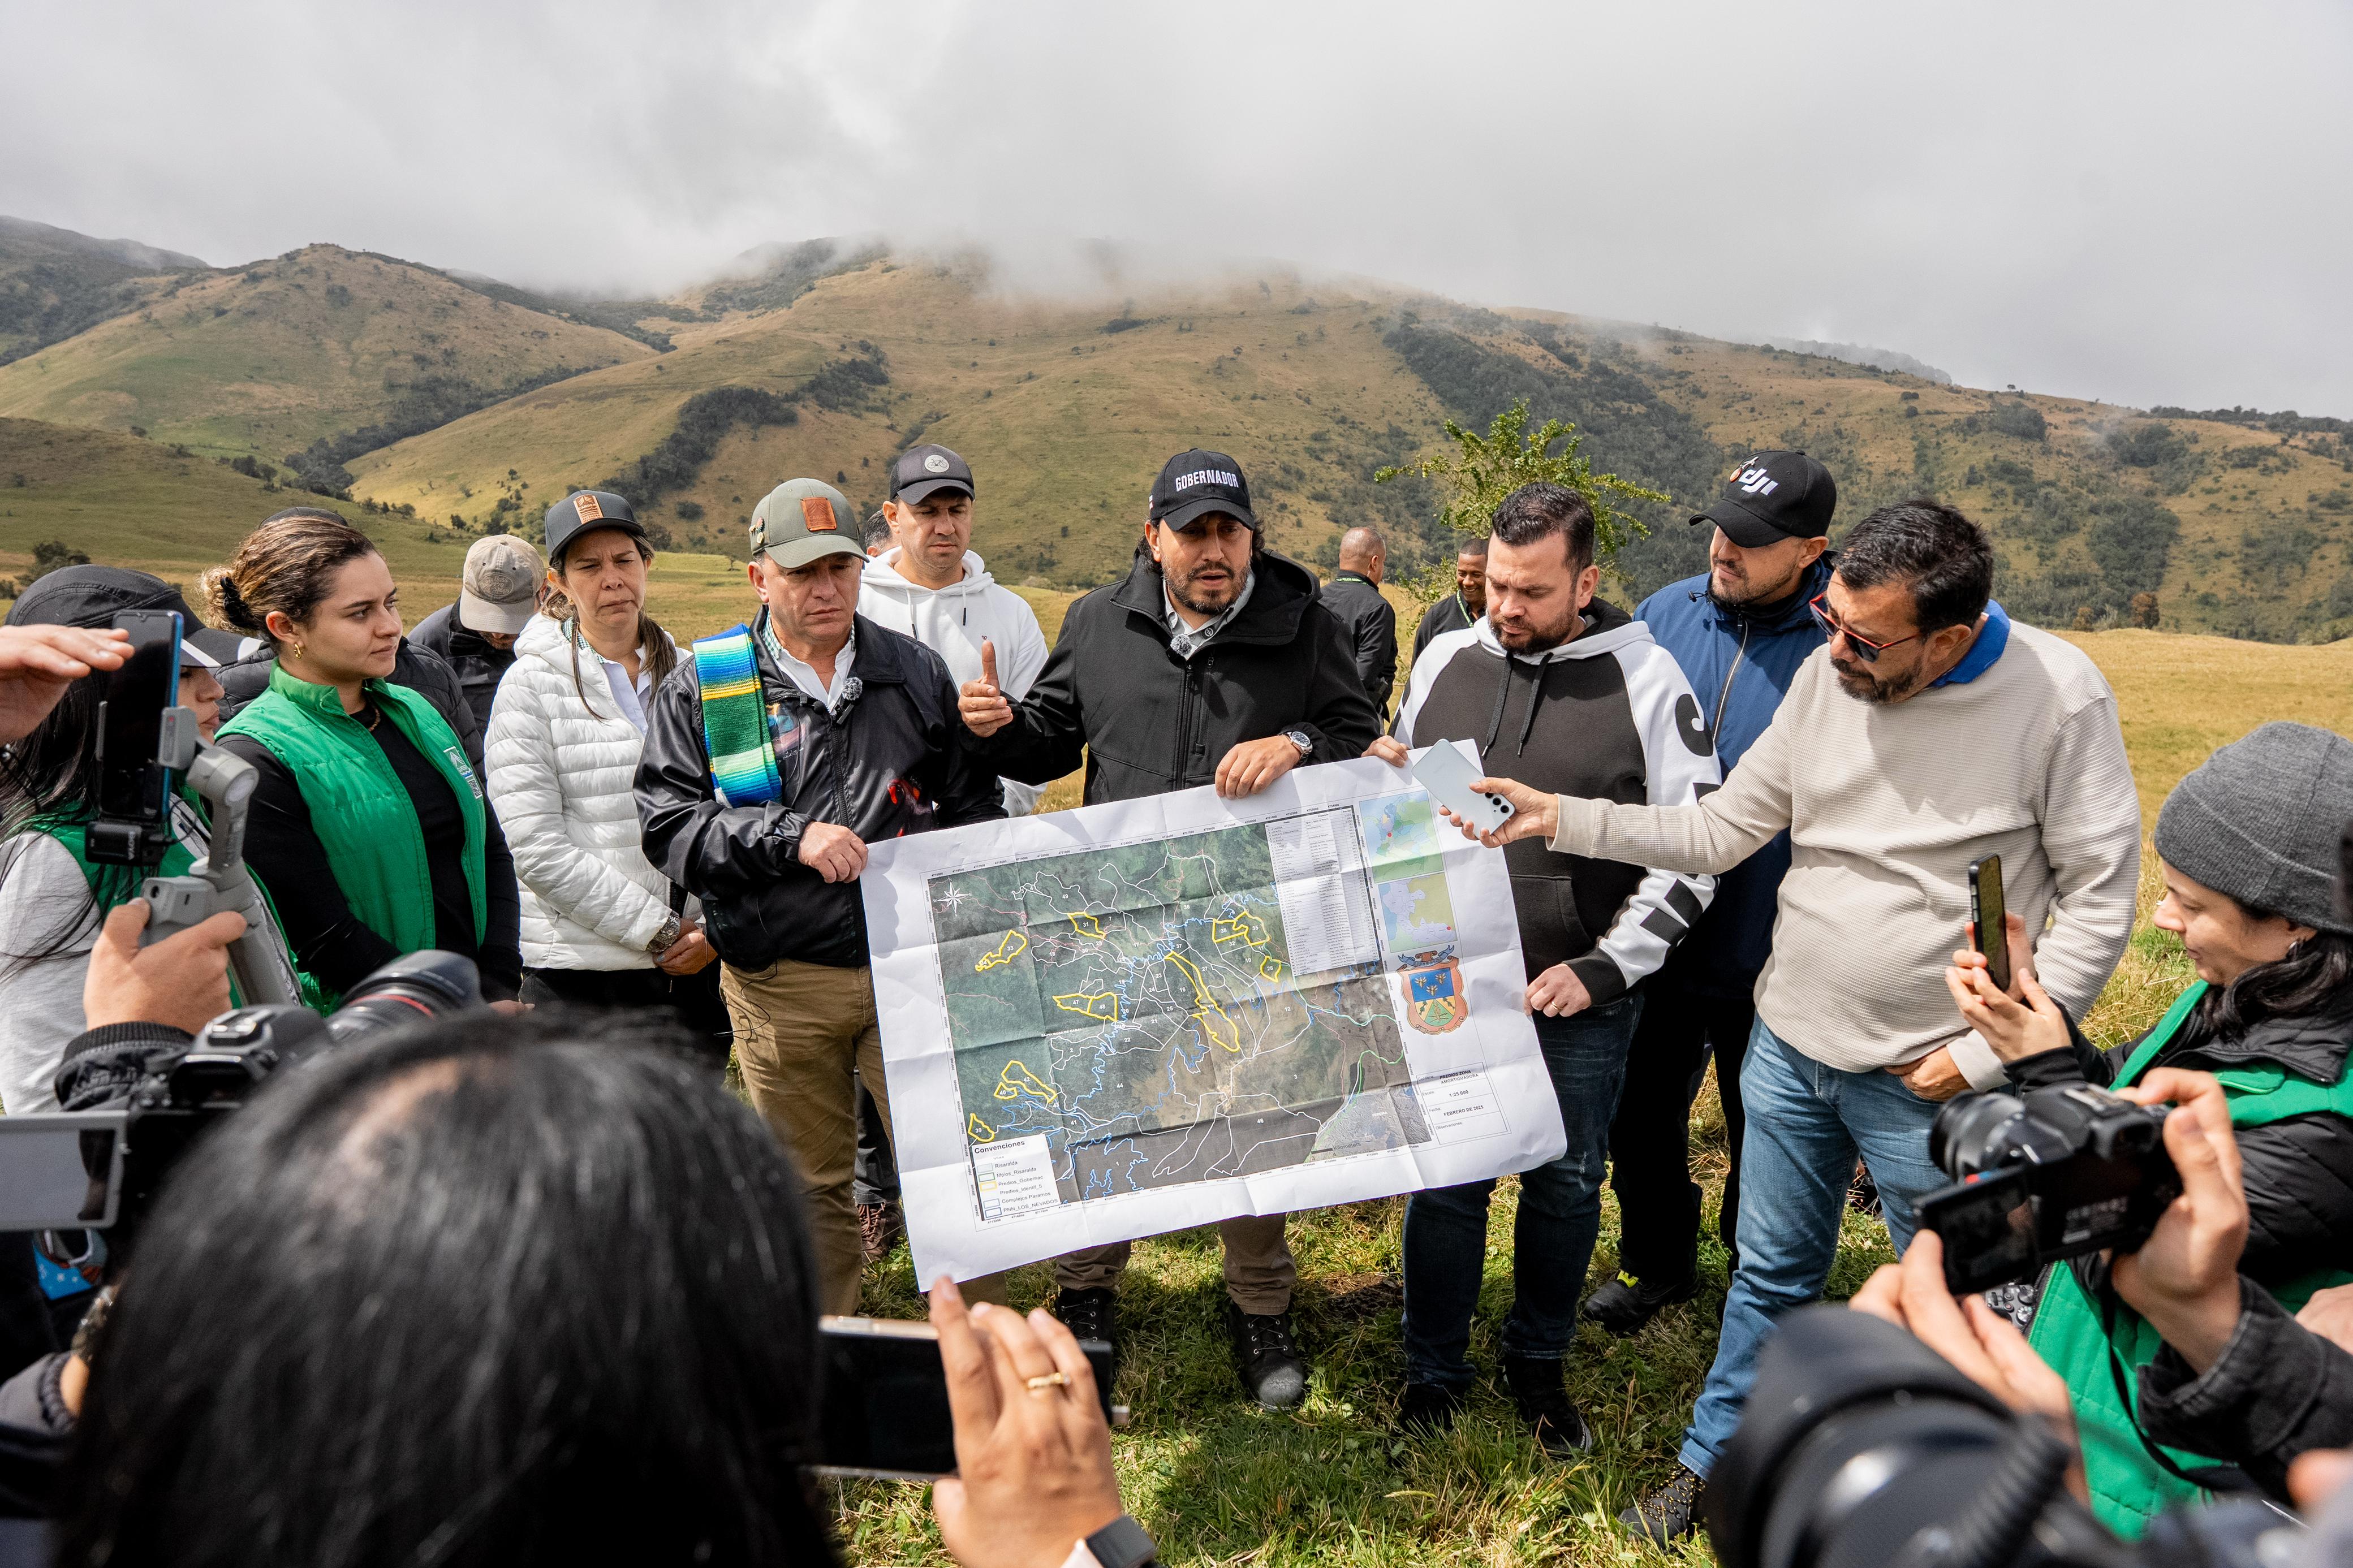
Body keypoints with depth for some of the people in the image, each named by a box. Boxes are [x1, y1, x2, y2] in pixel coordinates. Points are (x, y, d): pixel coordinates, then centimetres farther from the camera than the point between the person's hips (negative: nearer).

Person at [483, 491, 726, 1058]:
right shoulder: (531, 686, -4)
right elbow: (538, 849, -11)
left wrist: (711, 925, -5)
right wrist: (657, 929, -12)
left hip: (693, 964, 4)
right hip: (579, 968, -4)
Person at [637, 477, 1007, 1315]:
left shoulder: (915, 671, 7)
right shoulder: (701, 687, 1)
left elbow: (975, 805, 13)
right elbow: (667, 823, -6)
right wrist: (791, 838, -17)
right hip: (780, 984, 0)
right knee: (810, 1190, 15)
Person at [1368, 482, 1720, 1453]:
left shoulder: (1646, 679, -6)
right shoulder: (1444, 660, 3)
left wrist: (1605, 970, -11)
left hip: (1581, 1001, -1)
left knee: (1567, 1185, 13)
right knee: (1445, 1183, 9)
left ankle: (1538, 1365, 37)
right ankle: (1433, 1373, 30)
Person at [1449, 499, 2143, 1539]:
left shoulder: (2057, 697, -17)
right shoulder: (1826, 675, -6)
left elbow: (2099, 898, -10)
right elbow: (1719, 833, -1)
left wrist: (1993, 1051, -13)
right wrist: (1564, 819, -11)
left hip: (1929, 1077, -3)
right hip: (1790, 1044, 4)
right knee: (1772, 1273, 20)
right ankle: (1715, 1459, 40)